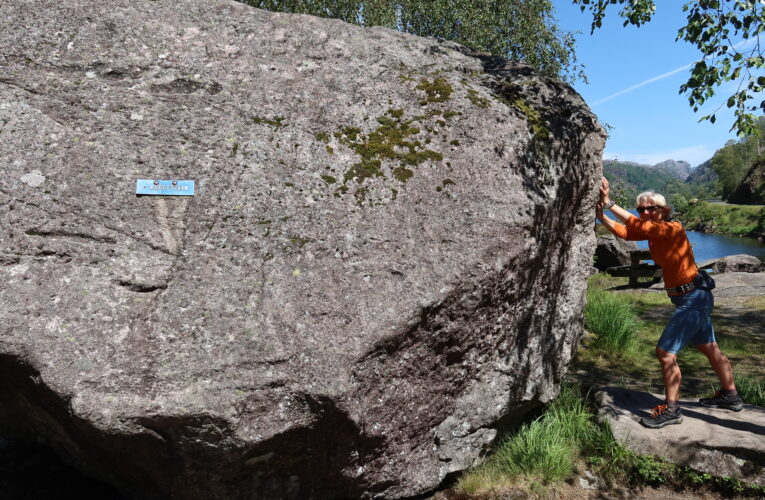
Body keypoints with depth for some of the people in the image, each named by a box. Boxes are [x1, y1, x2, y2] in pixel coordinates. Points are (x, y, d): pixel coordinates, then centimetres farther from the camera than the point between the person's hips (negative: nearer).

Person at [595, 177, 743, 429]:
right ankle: (730, 396, 40)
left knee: (665, 352, -10)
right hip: (693, 298, 10)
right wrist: (601, 215, -23)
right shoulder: (653, 231, 5)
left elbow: (638, 226, -34)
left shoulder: (674, 229, -19)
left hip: (693, 299, -10)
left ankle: (671, 410, 1)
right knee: (710, 348, 23)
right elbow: (624, 231, -10)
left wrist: (609, 203, -34)